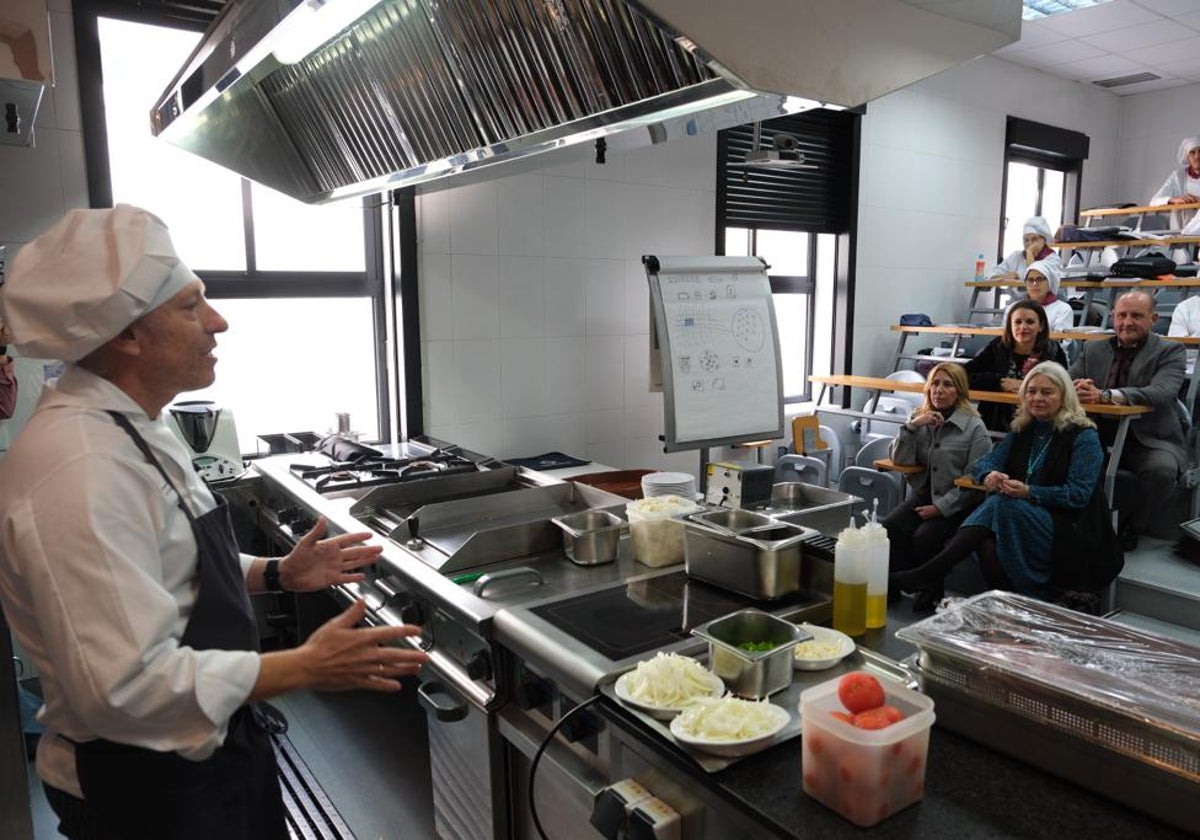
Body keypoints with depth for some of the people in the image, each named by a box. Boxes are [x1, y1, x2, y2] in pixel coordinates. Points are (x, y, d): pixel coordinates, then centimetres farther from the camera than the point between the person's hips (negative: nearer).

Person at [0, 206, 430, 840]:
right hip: (142, 788, -9)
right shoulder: (79, 473, -30)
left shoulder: (125, 429, 4)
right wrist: (307, 667, -26)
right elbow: (126, 685, -32)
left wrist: (274, 573, 4)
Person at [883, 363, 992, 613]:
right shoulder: (920, 418, 10)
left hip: (956, 505, -4)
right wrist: (912, 426, -13)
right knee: (889, 528, -24)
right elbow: (899, 459, 0)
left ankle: (930, 592, -2)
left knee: (924, 536, -29)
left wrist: (941, 507, -16)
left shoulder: (974, 426, -6)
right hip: (922, 495, 4)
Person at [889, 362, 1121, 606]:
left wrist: (1029, 492, -26)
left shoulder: (1084, 437, -2)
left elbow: (1079, 494, -11)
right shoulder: (1023, 430, 16)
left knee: (1002, 504, -34)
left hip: (1068, 529, -5)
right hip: (1020, 517, 5)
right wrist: (989, 476, -17)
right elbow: (985, 462, 9)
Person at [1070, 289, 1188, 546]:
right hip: (1101, 438, 3)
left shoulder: (1170, 351, -1)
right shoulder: (1092, 349, 12)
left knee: (1161, 469, -33)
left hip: (1149, 440, -3)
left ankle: (1132, 525, -3)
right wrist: (1077, 387, -24)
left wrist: (1105, 395, -37)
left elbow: (1162, 392, -20)